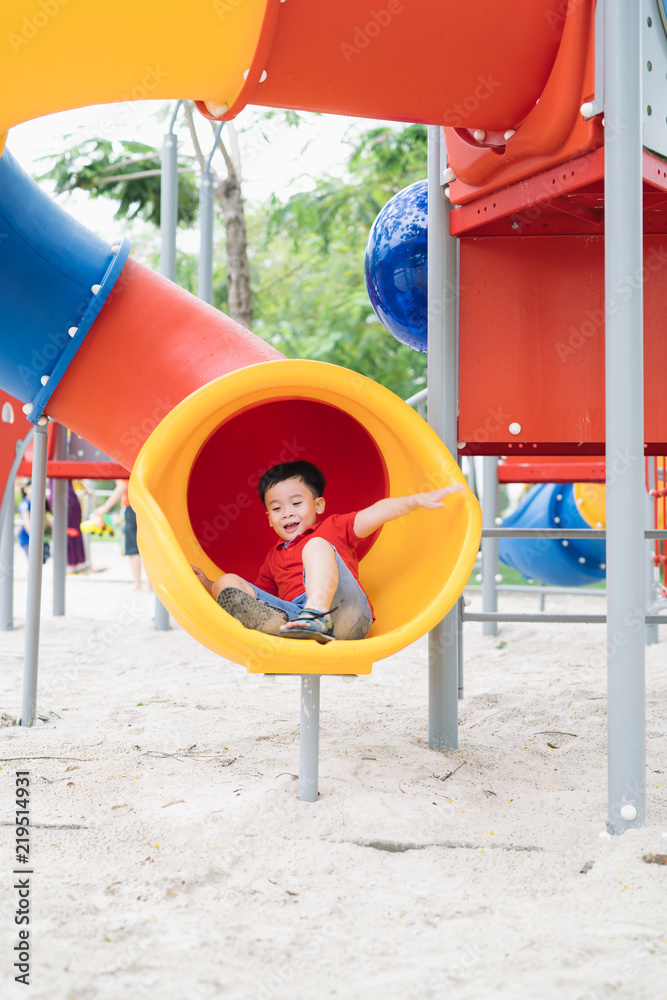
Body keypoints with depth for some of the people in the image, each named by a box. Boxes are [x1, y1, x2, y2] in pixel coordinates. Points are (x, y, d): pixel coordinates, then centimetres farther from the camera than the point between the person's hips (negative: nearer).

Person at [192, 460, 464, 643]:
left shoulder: (333, 528, 24)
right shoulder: (274, 558, 36)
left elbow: (376, 514, 8)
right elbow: (258, 594, 36)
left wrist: (418, 500, -8)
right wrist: (207, 584, 27)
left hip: (344, 612, -4)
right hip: (291, 612, 4)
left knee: (317, 545, -21)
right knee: (228, 583, -10)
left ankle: (318, 619, -48)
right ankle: (279, 627, -45)